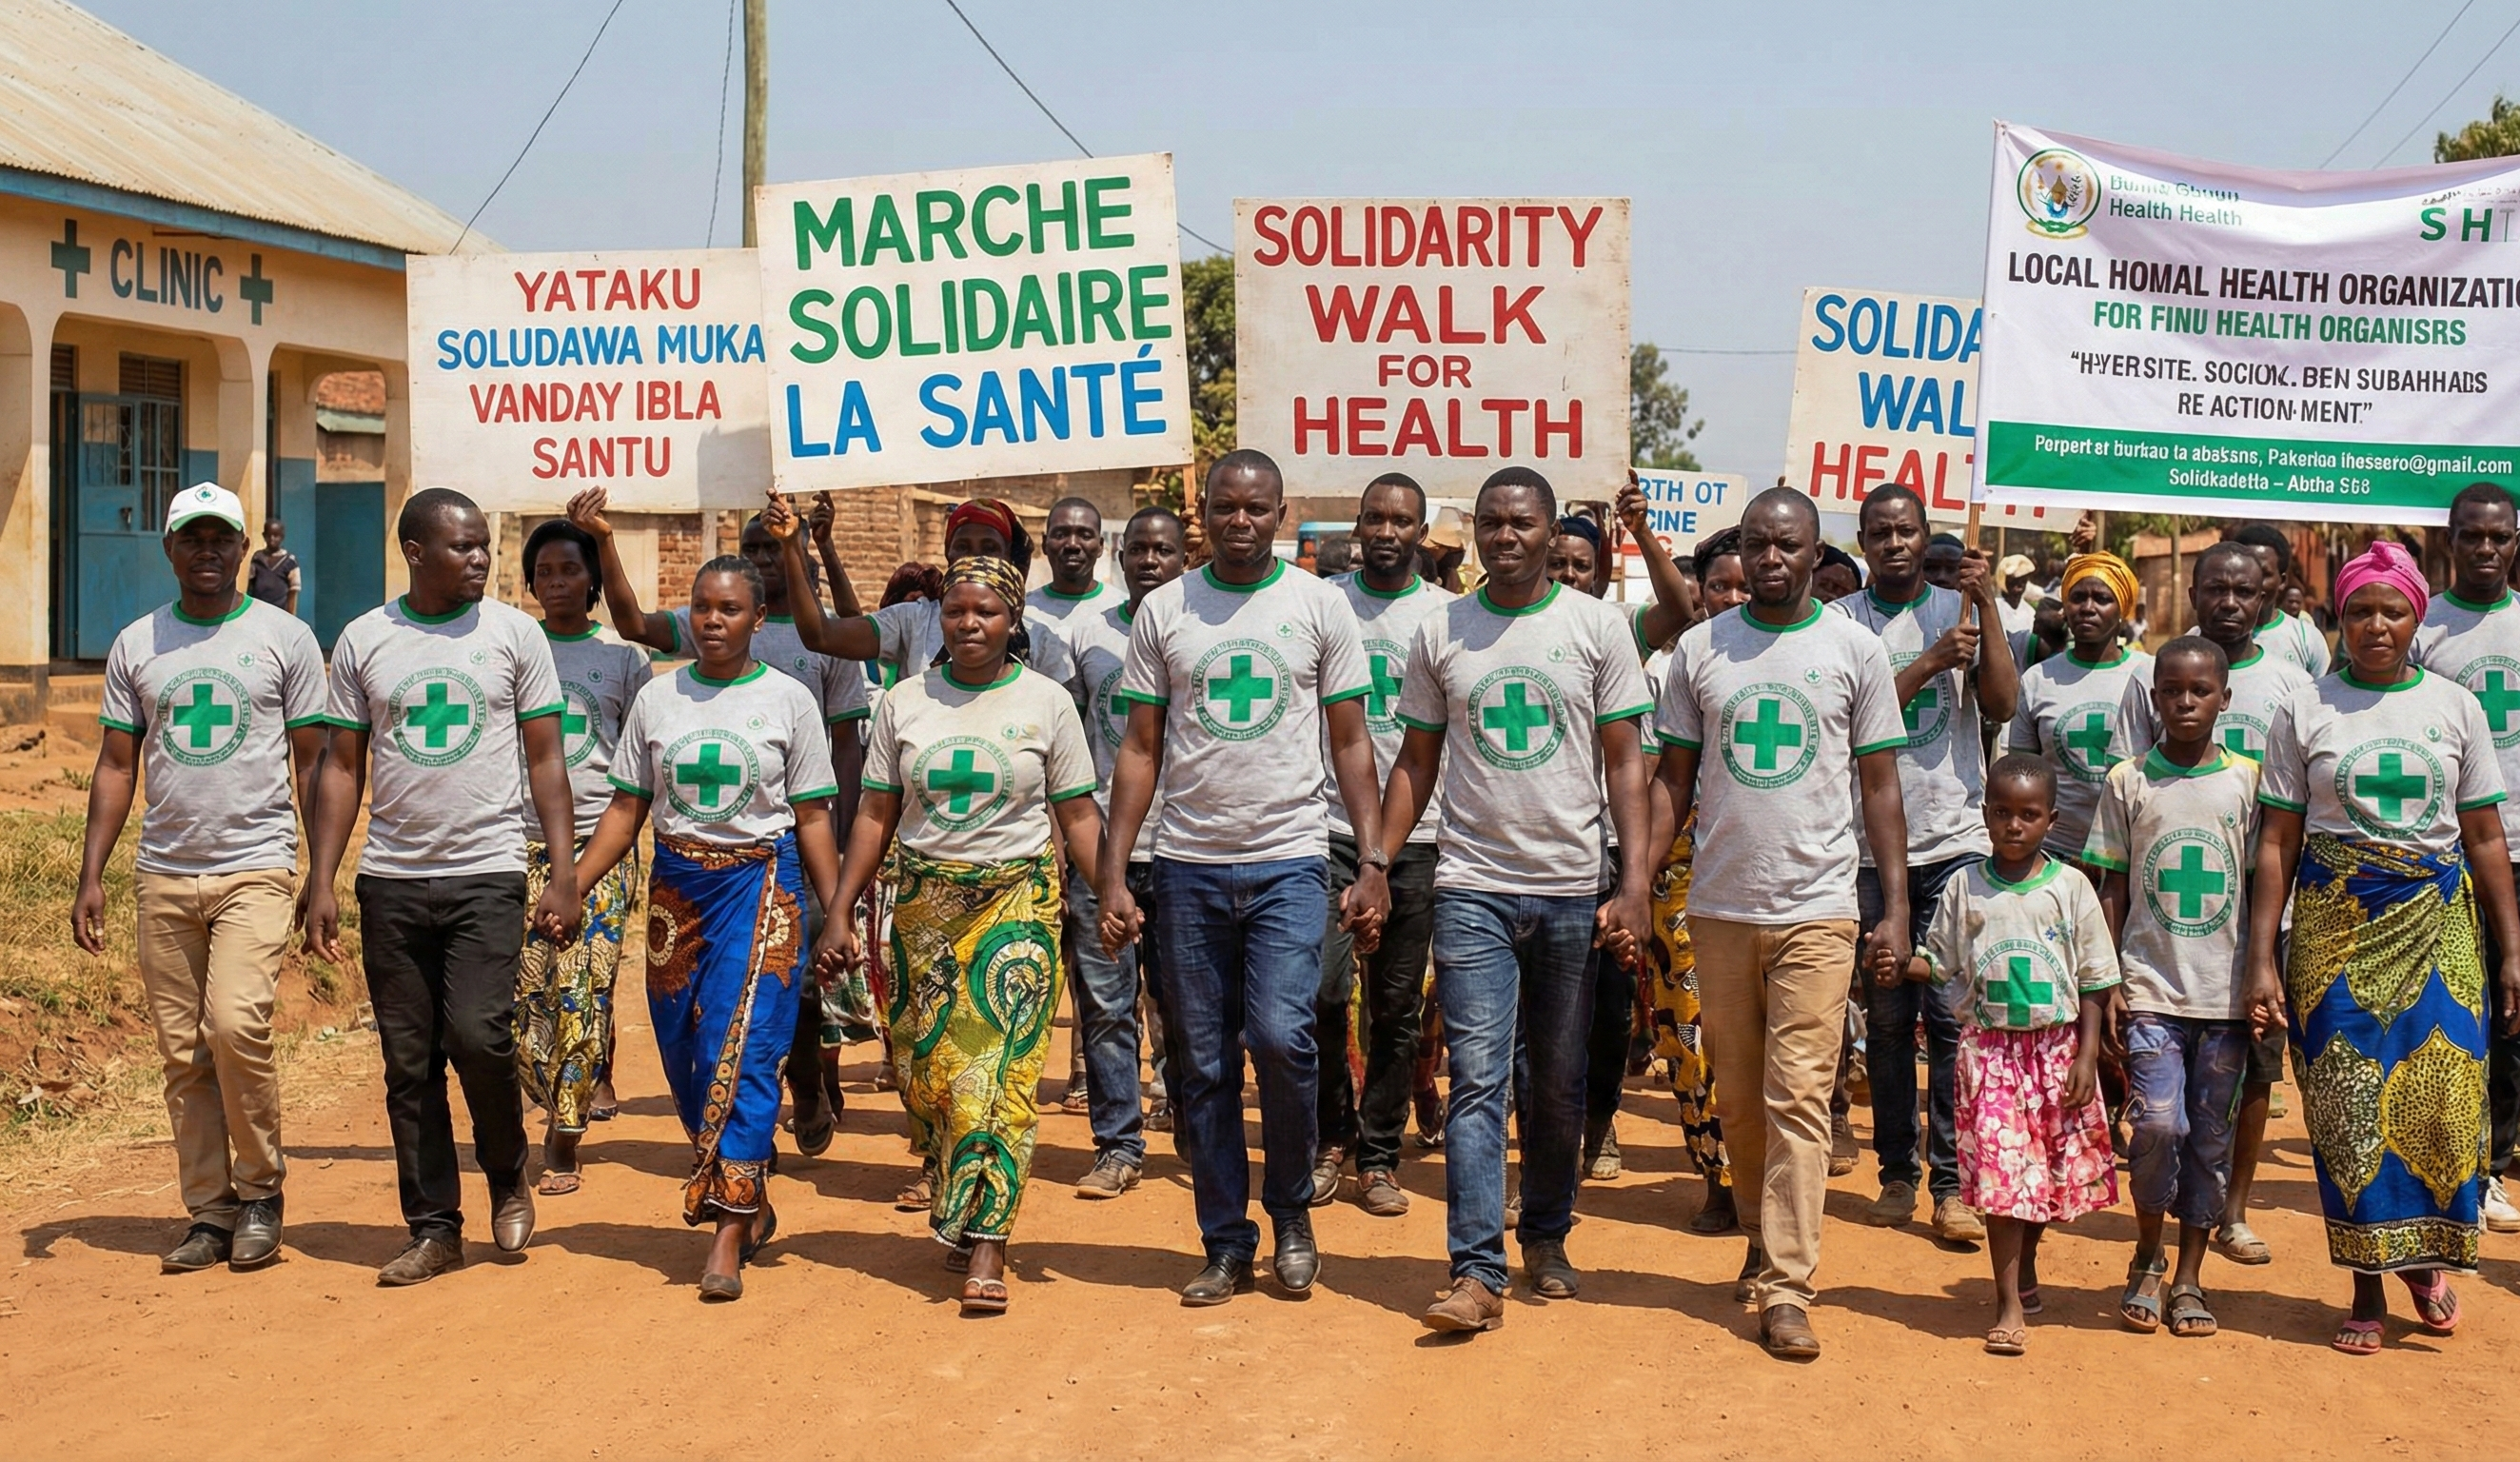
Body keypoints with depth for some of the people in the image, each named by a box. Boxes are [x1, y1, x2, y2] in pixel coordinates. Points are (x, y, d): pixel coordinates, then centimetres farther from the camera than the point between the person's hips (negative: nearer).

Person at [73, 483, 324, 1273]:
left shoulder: (285, 637, 2)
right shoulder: (135, 645, 10)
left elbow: (312, 762, 4)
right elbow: (116, 765, 11)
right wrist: (90, 874, 3)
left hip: (256, 866, -3)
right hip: (164, 874, 4)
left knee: (236, 1023, -18)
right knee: (183, 1052, 4)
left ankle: (261, 1190, 0)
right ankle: (210, 1214, 13)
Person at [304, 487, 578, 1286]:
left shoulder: (514, 633, 3)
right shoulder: (363, 640, 6)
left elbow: (546, 759, 4)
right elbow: (342, 768, 8)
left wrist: (564, 869, -5)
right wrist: (321, 883, 1)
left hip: (487, 872, -2)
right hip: (391, 879, 2)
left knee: (478, 1035, -15)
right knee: (409, 1061, 5)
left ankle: (509, 1173, 13)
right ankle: (433, 1227, 15)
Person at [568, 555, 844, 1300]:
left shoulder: (788, 701, 1)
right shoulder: (656, 699, 7)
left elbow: (811, 819, 2)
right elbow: (626, 811, 8)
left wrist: (836, 913, -3)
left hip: (760, 884, -4)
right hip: (676, 888, 4)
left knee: (740, 1050, -13)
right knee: (685, 1055, 5)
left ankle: (726, 1231, -13)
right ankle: (752, 1204, 22)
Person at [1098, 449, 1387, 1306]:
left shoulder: (1319, 606, 3)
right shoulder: (1164, 611, 6)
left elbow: (1351, 743, 4)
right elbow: (1141, 749, 7)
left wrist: (1373, 864, -5)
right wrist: (1113, 874, 0)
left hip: (1289, 861, -2)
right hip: (1189, 865, 2)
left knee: (1281, 1035, -16)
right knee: (1202, 1066, 5)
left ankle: (1291, 1210, 9)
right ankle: (1226, 1245, 18)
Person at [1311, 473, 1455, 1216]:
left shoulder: (1448, 615, 6)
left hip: (1417, 834, 1)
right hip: (1330, 825, -1)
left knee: (1398, 1006, 6)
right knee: (1323, 989, -9)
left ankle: (1379, 1155, 17)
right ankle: (1331, 1137, 12)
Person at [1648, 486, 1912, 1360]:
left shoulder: (1855, 651, 1)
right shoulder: (1701, 650, 5)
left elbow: (1880, 786, 4)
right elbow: (1673, 779, 8)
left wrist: (1897, 908, -2)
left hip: (1817, 910, -2)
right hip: (1720, 907, 2)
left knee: (1799, 1099, -6)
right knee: (1739, 1093, 12)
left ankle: (1786, 1288, -5)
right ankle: (1764, 1238, 32)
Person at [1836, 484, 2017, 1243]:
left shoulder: (1960, 609, 6)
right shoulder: (1842, 621, 3)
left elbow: (2002, 706, -5)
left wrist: (1986, 611, -12)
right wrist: (1930, 663, -15)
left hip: (1956, 839, 0)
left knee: (1953, 1016, -3)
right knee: (1887, 1018, 6)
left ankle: (1953, 1180, 1)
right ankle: (1897, 1173, 15)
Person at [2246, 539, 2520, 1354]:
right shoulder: (2305, 712, 2)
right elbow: (2277, 843, 2)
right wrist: (2262, 959, -4)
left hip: (2437, 922, 1)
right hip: (2334, 923, -1)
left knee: (2444, 1094, -4)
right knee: (2347, 1104, 0)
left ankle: (2426, 1255, 20)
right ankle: (2367, 1285, 11)